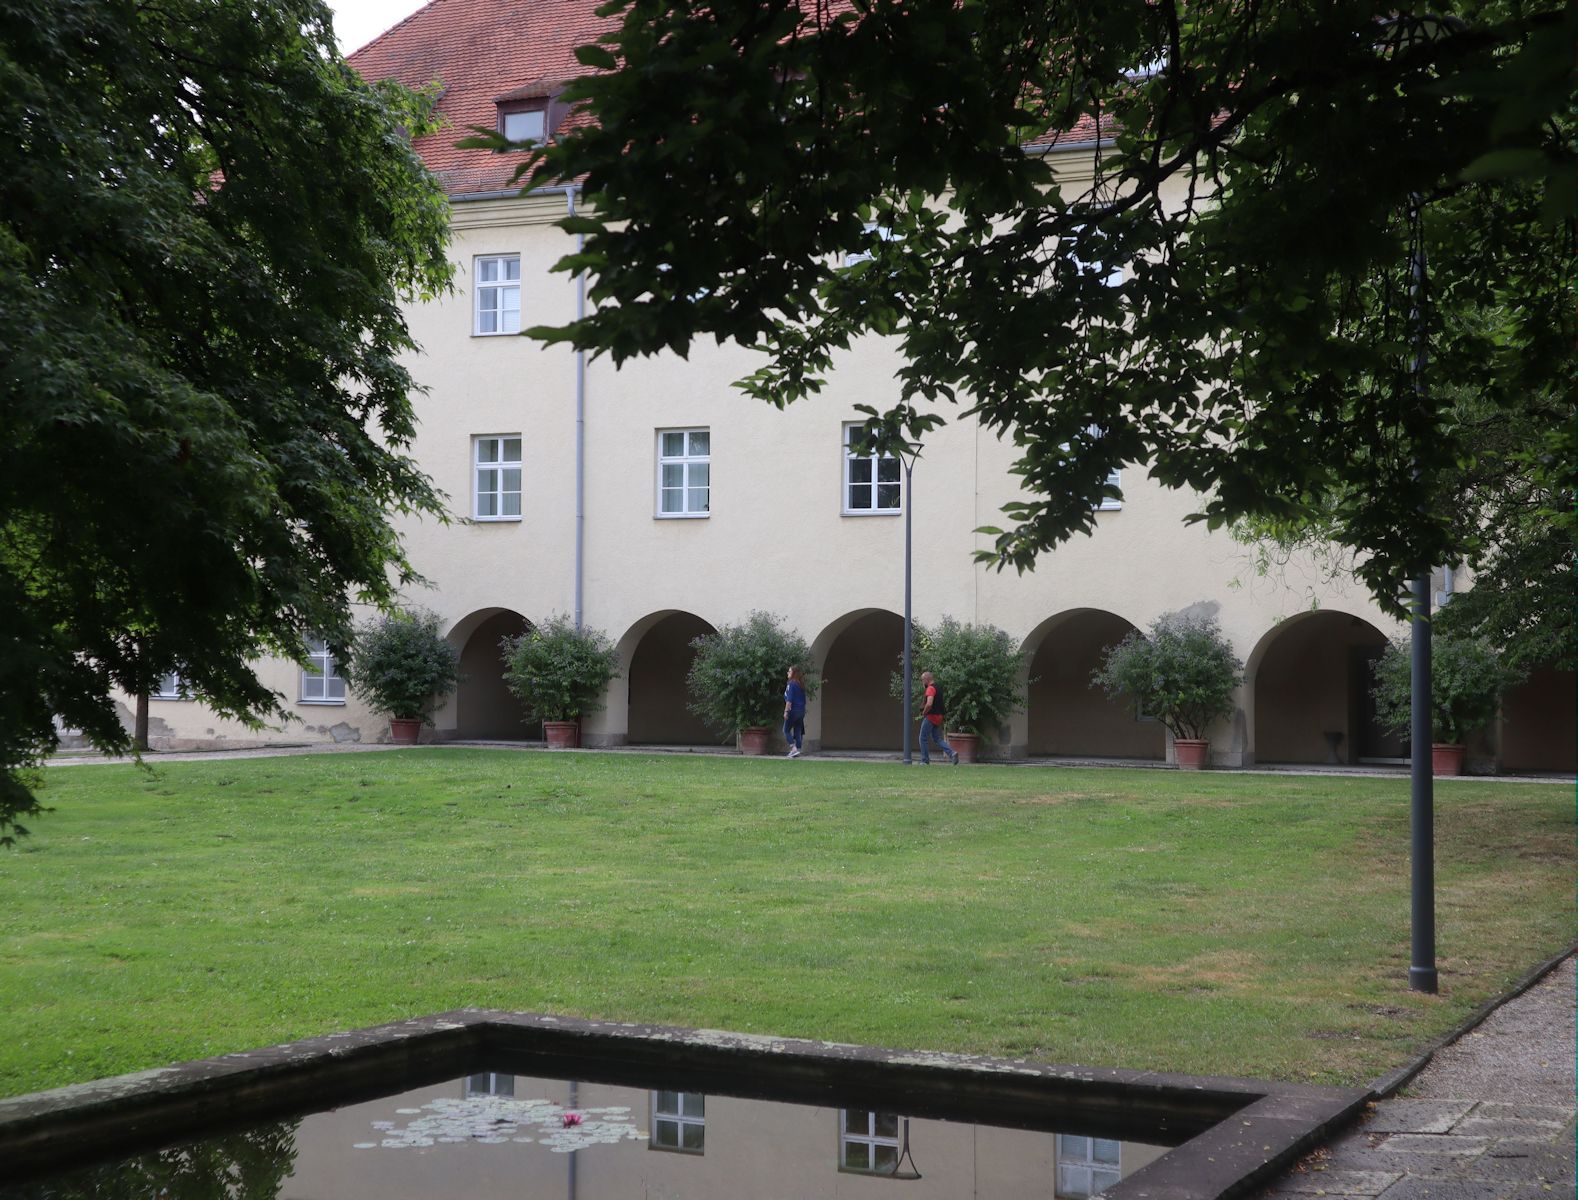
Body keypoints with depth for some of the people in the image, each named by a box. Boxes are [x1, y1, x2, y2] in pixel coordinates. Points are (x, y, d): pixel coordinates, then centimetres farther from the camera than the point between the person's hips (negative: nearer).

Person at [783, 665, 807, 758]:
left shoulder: (791, 684, -12)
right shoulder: (801, 685, 12)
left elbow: (789, 699, -18)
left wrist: (786, 711, -19)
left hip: (793, 710, -7)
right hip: (801, 711, 7)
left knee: (786, 730, 2)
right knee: (798, 731, 10)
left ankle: (794, 748, -11)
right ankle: (798, 749, 8)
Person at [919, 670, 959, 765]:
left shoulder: (930, 688, -17)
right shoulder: (938, 687, 14)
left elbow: (929, 704, -30)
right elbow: (943, 703, 26)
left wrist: (924, 713, -14)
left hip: (931, 717, -9)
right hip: (939, 717, 9)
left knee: (923, 738, 2)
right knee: (937, 739, 13)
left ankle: (925, 761, 6)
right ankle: (952, 753, -3)